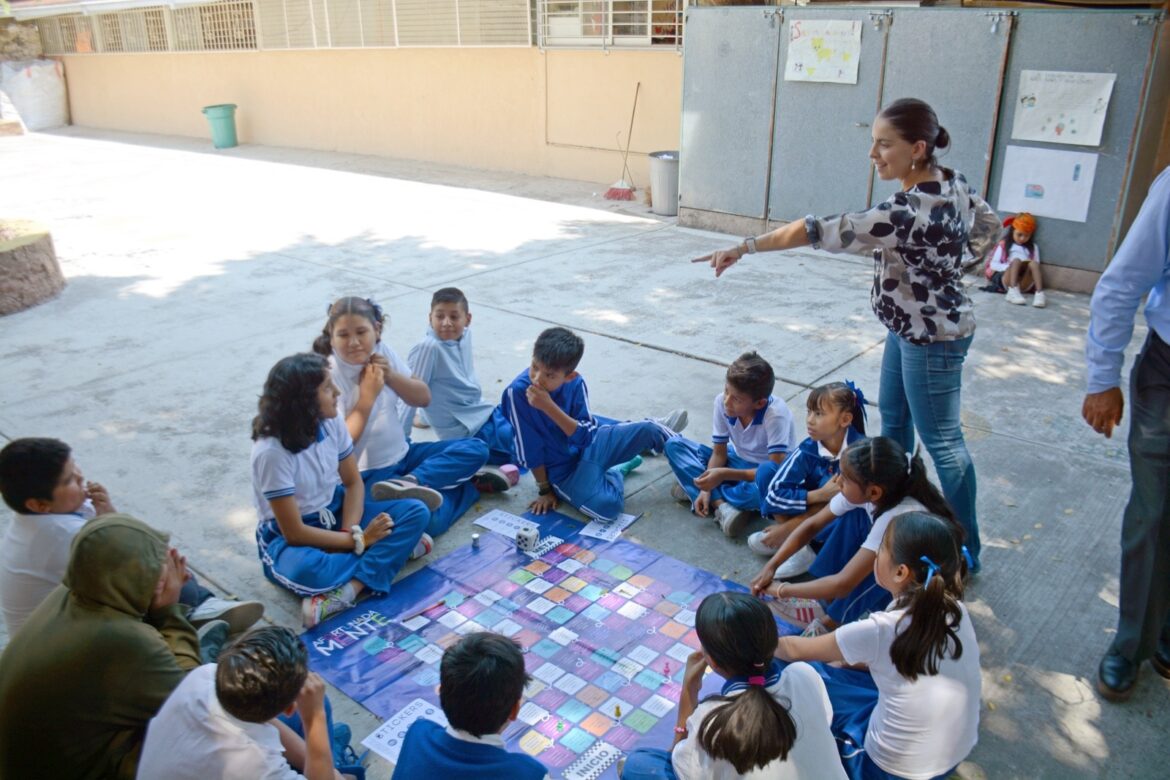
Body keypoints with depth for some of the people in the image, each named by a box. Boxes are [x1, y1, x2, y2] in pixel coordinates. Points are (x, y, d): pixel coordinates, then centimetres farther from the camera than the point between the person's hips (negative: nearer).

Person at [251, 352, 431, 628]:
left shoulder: (331, 424, -9)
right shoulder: (272, 451, -26)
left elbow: (354, 483, 0)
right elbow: (294, 532, -23)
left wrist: (352, 531, -18)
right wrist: (359, 541, -20)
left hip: (335, 513, 7)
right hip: (288, 536, -6)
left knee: (417, 511, -16)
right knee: (306, 570, -43)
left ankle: (347, 591, -29)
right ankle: (393, 548, -22)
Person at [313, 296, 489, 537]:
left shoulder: (382, 352, 0)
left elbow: (424, 398, 6)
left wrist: (391, 376, -12)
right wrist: (368, 394, -19)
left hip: (403, 453, 8)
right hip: (369, 473, -8)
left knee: (476, 449, -8)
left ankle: (410, 482, -22)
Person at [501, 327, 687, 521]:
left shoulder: (575, 383, -17)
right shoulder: (518, 392, -26)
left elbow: (586, 435, -21)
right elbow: (529, 450, -17)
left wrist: (549, 407, -34)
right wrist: (545, 490, -9)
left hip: (589, 445, 3)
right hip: (563, 469, -3)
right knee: (606, 506, -27)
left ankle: (661, 432, 34)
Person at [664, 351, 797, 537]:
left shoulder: (775, 414, -30)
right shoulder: (722, 402, -17)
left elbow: (776, 468, -31)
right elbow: (719, 453, -7)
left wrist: (724, 474, -33)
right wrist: (707, 487, -22)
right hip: (738, 461, 5)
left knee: (767, 477, -42)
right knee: (674, 445, -11)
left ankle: (692, 489, -18)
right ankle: (721, 505, -27)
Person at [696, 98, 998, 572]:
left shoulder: (908, 212, -32)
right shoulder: (952, 182, -3)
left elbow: (825, 233, -33)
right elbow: (989, 225, 14)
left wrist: (746, 247, -29)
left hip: (931, 338, -10)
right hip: (909, 327, 10)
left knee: (940, 440, 3)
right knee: (893, 417, 22)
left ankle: (966, 550, 20)